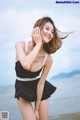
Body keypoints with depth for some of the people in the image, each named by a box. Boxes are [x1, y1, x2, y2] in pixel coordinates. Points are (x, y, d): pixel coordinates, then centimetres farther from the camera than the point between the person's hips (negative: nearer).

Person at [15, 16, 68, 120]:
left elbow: (41, 83, -11)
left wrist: (37, 109, -7)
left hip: (39, 89, 2)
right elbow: (26, 65, -42)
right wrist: (38, 43, -34)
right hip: (23, 89, -1)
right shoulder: (21, 45, -22)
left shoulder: (48, 59, -20)